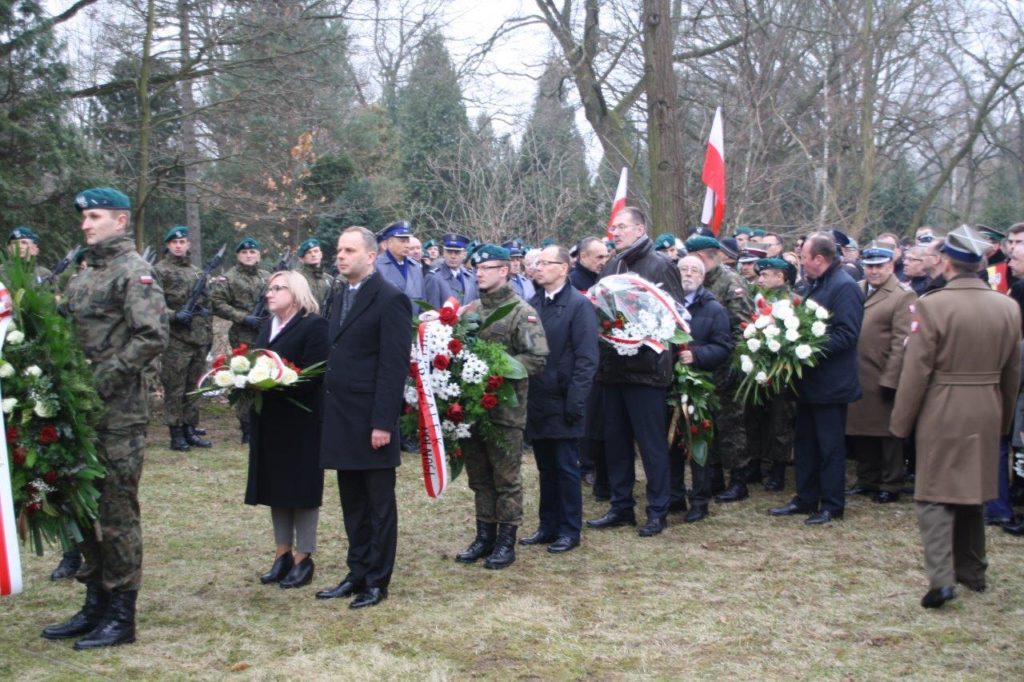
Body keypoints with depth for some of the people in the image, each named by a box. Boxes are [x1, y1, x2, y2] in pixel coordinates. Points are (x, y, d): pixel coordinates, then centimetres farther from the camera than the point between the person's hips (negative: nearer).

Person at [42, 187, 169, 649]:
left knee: (117, 512, -2)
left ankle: (121, 617, 7)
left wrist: (102, 380, -20)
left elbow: (152, 337, -20)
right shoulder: (87, 273, 17)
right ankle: (95, 606, 25)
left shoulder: (134, 272, -9)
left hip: (119, 415, -9)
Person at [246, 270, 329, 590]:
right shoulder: (268, 325, 14)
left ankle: (303, 558, 12)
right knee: (275, 487, 12)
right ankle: (283, 554, 22)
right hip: (269, 420, 8)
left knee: (301, 487, 2)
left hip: (301, 420, -7)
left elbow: (313, 375, -18)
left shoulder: (314, 325, -11)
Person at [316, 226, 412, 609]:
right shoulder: (341, 297, 14)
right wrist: (330, 413, 10)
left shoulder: (390, 300, -11)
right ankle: (358, 574, 26)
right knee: (352, 503, 15)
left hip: (371, 421, -8)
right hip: (341, 420, 8)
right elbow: (336, 356, 15)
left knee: (379, 504, 4)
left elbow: (395, 366, -16)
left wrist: (383, 423, -19)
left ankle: (377, 582, 14)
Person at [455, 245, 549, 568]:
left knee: (506, 479, 3)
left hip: (505, 409, -6)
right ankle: (484, 536, 25)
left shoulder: (522, 313, -8)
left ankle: (506, 542, 13)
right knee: (479, 477, 14)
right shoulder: (469, 311, 10)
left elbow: (537, 358, -15)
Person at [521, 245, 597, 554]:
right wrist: (523, 396, 5)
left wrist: (575, 402, -17)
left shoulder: (579, 305, -8)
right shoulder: (534, 303, 10)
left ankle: (570, 530, 15)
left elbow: (587, 358, -12)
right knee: (546, 468, 14)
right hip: (537, 402, 6)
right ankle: (548, 526, 24)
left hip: (562, 404, -6)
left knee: (566, 468, 4)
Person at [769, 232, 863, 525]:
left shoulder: (844, 287, -15)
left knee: (830, 446, 1)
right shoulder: (813, 284, 13)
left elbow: (847, 334, -23)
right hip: (809, 380, 9)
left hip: (830, 383, -9)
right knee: (804, 442, 15)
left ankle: (832, 505, 11)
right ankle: (805, 499, 25)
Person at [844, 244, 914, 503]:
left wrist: (890, 380, -16)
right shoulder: (856, 290, 11)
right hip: (856, 375, 6)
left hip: (883, 378, -6)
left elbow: (901, 342, -13)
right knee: (860, 430, 13)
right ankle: (867, 479, 28)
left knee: (887, 431, 5)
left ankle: (890, 485, 17)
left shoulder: (903, 295, -8)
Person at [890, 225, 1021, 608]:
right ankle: (972, 570, 30)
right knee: (972, 493, 19)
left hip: (942, 413, -5)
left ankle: (941, 577, -11)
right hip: (987, 413, 5)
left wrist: (901, 421, -4)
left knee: (934, 496, 1)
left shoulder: (931, 306, -16)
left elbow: (916, 371, -13)